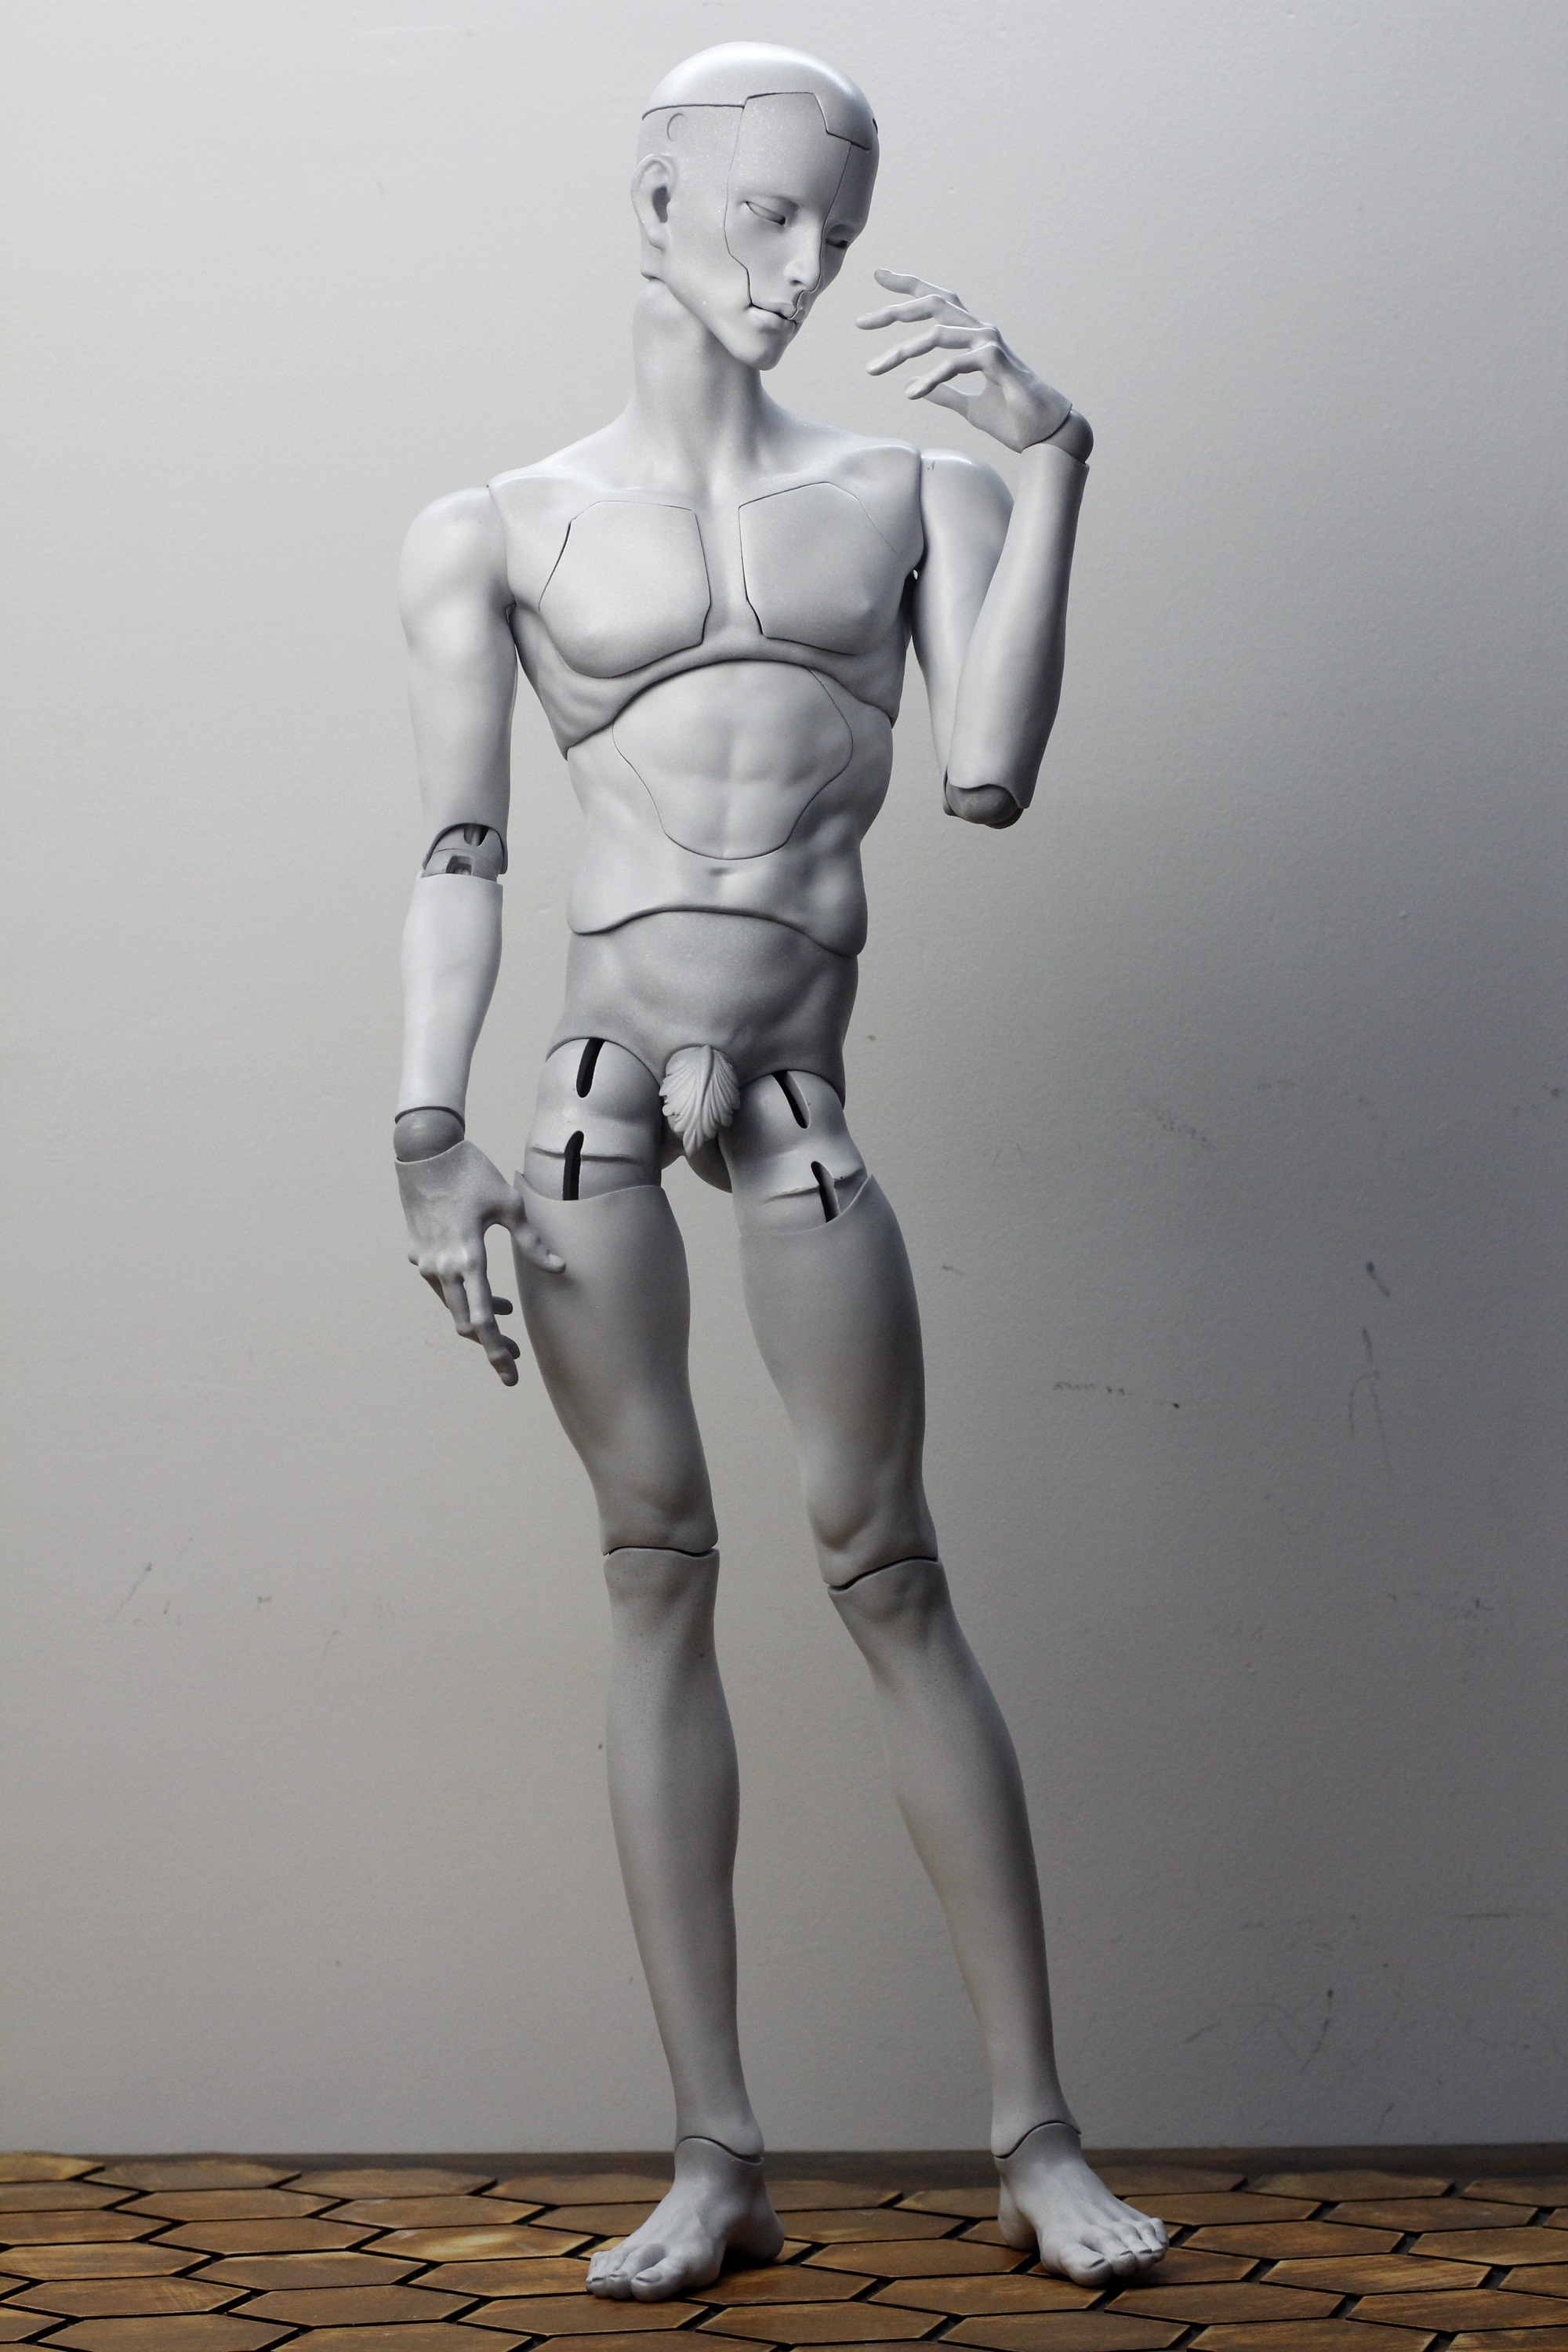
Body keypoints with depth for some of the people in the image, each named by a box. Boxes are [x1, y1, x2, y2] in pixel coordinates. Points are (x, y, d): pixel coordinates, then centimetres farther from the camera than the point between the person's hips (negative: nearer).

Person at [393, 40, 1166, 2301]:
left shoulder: (915, 490, 10)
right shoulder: (499, 534, 8)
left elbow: (993, 774, -4)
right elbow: (462, 856, 4)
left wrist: (1050, 461, -7)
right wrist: (430, 1132, -6)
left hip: (802, 1091, 0)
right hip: (597, 1084, 0)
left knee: (887, 1566, -2)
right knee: (656, 1565, 1)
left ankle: (1038, 2134, 4)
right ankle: (717, 2156, 6)